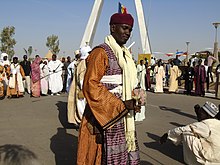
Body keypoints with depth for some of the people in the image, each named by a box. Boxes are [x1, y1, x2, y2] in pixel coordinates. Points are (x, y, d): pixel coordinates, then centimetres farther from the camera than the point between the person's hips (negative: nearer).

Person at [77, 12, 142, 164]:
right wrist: (121, 105, -20)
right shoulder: (101, 52, -12)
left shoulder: (125, 53, 15)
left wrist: (133, 99, 5)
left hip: (123, 115, 8)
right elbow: (91, 86, -19)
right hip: (106, 115, -8)